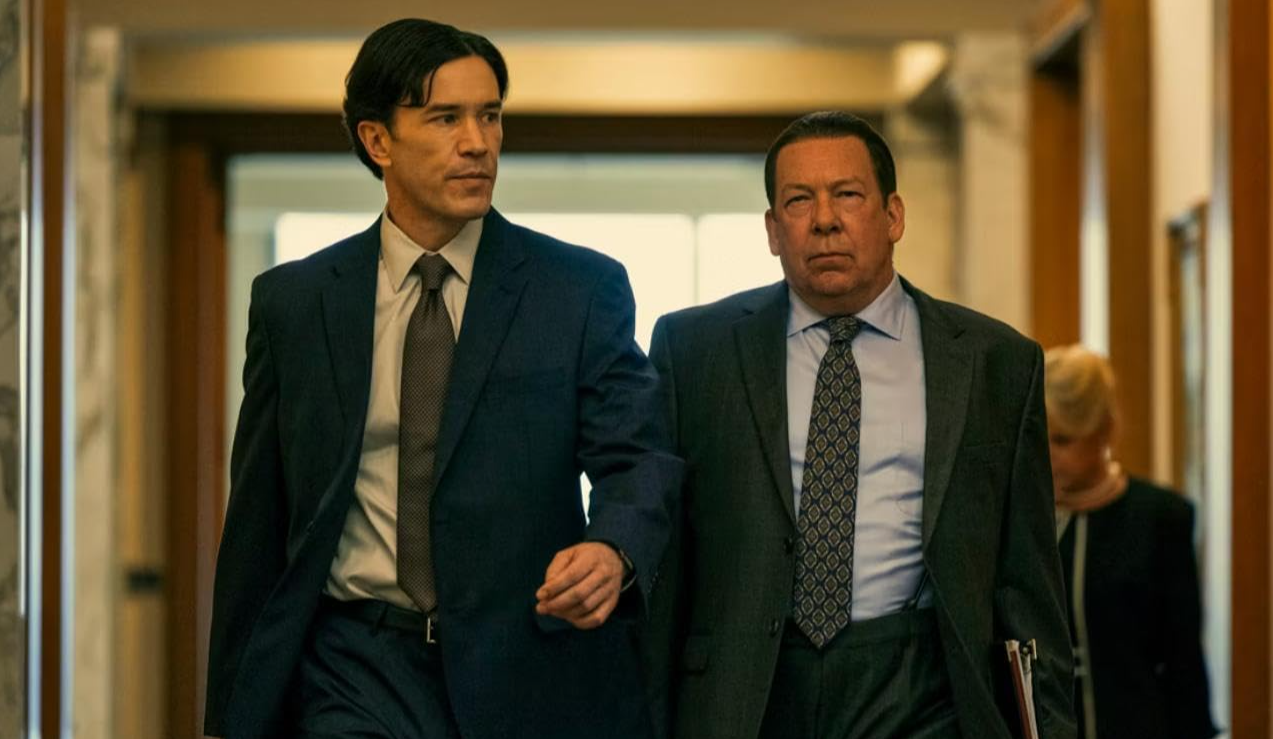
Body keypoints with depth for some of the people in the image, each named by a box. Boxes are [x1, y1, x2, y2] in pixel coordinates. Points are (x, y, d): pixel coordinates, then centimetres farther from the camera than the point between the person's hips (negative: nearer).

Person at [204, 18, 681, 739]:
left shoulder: (583, 289, 2)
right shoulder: (292, 301, 6)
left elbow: (637, 459, -6)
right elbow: (257, 518, 8)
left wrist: (613, 552, -30)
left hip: (532, 668, 0)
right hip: (362, 661, 0)